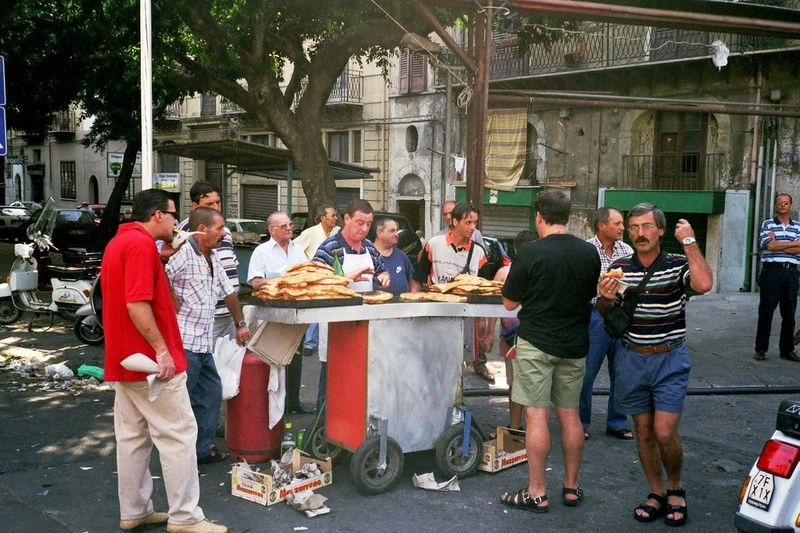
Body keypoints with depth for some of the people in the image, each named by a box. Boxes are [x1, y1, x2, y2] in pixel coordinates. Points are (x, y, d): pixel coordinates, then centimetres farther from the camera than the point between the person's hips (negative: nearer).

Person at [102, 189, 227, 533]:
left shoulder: (118, 243, 15)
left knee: (132, 437, 14)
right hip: (150, 360, -10)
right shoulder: (142, 243, -16)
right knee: (178, 436, -4)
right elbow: (137, 303, -24)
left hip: (124, 360, 10)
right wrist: (162, 349, -23)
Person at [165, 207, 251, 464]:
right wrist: (174, 309, -20)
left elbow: (228, 292, 28)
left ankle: (202, 448, 25)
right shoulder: (182, 253, -14)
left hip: (204, 344, 10)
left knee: (211, 394, 14)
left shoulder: (213, 259, 17)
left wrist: (240, 324, 32)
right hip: (183, 341, -9)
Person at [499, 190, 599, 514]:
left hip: (536, 344, -5)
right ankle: (572, 487, 24)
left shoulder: (531, 253, -15)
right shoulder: (589, 252, 0)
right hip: (574, 345, 5)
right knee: (569, 415, 13)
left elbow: (509, 303, -7)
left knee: (536, 415, 1)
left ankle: (537, 493, 7)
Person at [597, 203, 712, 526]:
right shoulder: (619, 268, 1)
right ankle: (657, 494, 26)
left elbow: (704, 284, -28)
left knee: (665, 433, -8)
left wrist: (689, 242, -20)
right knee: (644, 432, 10)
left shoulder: (677, 265, -6)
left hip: (669, 359, -3)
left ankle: (675, 488, 19)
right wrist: (606, 299, -15)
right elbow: (604, 315, 8)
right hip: (631, 358, 3)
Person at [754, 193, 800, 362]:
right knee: (766, 312, 0)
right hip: (772, 271, -3)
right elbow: (770, 245, -12)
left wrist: (777, 244, -8)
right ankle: (761, 349, 7)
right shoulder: (767, 224, 4)